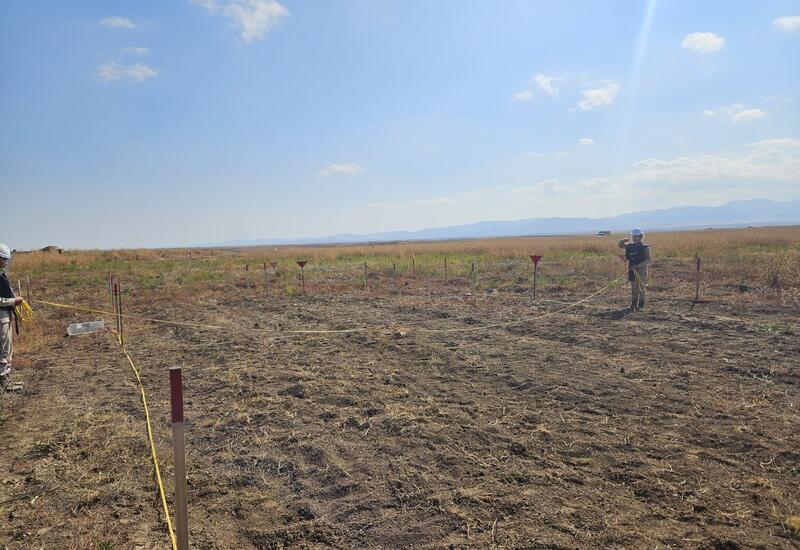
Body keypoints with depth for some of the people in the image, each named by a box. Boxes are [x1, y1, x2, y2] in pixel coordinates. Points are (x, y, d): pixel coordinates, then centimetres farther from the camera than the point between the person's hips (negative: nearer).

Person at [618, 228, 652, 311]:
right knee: (634, 288, 8)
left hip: (641, 270, -5)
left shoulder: (645, 247, -9)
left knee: (641, 288, 3)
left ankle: (641, 305, 12)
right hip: (632, 270, 5)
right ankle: (633, 305, 12)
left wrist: (639, 265, -25)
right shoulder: (630, 246, 8)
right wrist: (623, 241, 0)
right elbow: (620, 245, 20)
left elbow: (649, 259, -15)